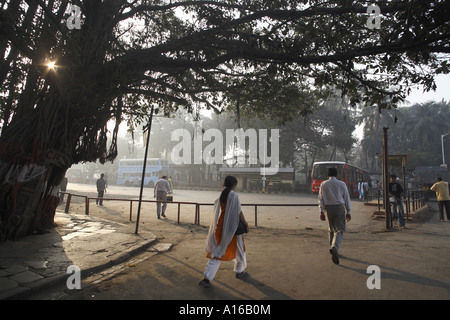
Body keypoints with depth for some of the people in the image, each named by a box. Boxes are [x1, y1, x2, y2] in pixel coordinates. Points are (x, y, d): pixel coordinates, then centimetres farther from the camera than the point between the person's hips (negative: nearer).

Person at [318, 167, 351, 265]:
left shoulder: (323, 184, 3)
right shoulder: (341, 184, 0)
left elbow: (321, 199, 1)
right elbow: (347, 198, 3)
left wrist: (321, 211, 2)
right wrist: (348, 212, 8)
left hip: (328, 208, 2)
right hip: (339, 207, -2)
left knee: (331, 229, 16)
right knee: (340, 230, -1)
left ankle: (333, 248, 24)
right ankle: (334, 247, -23)